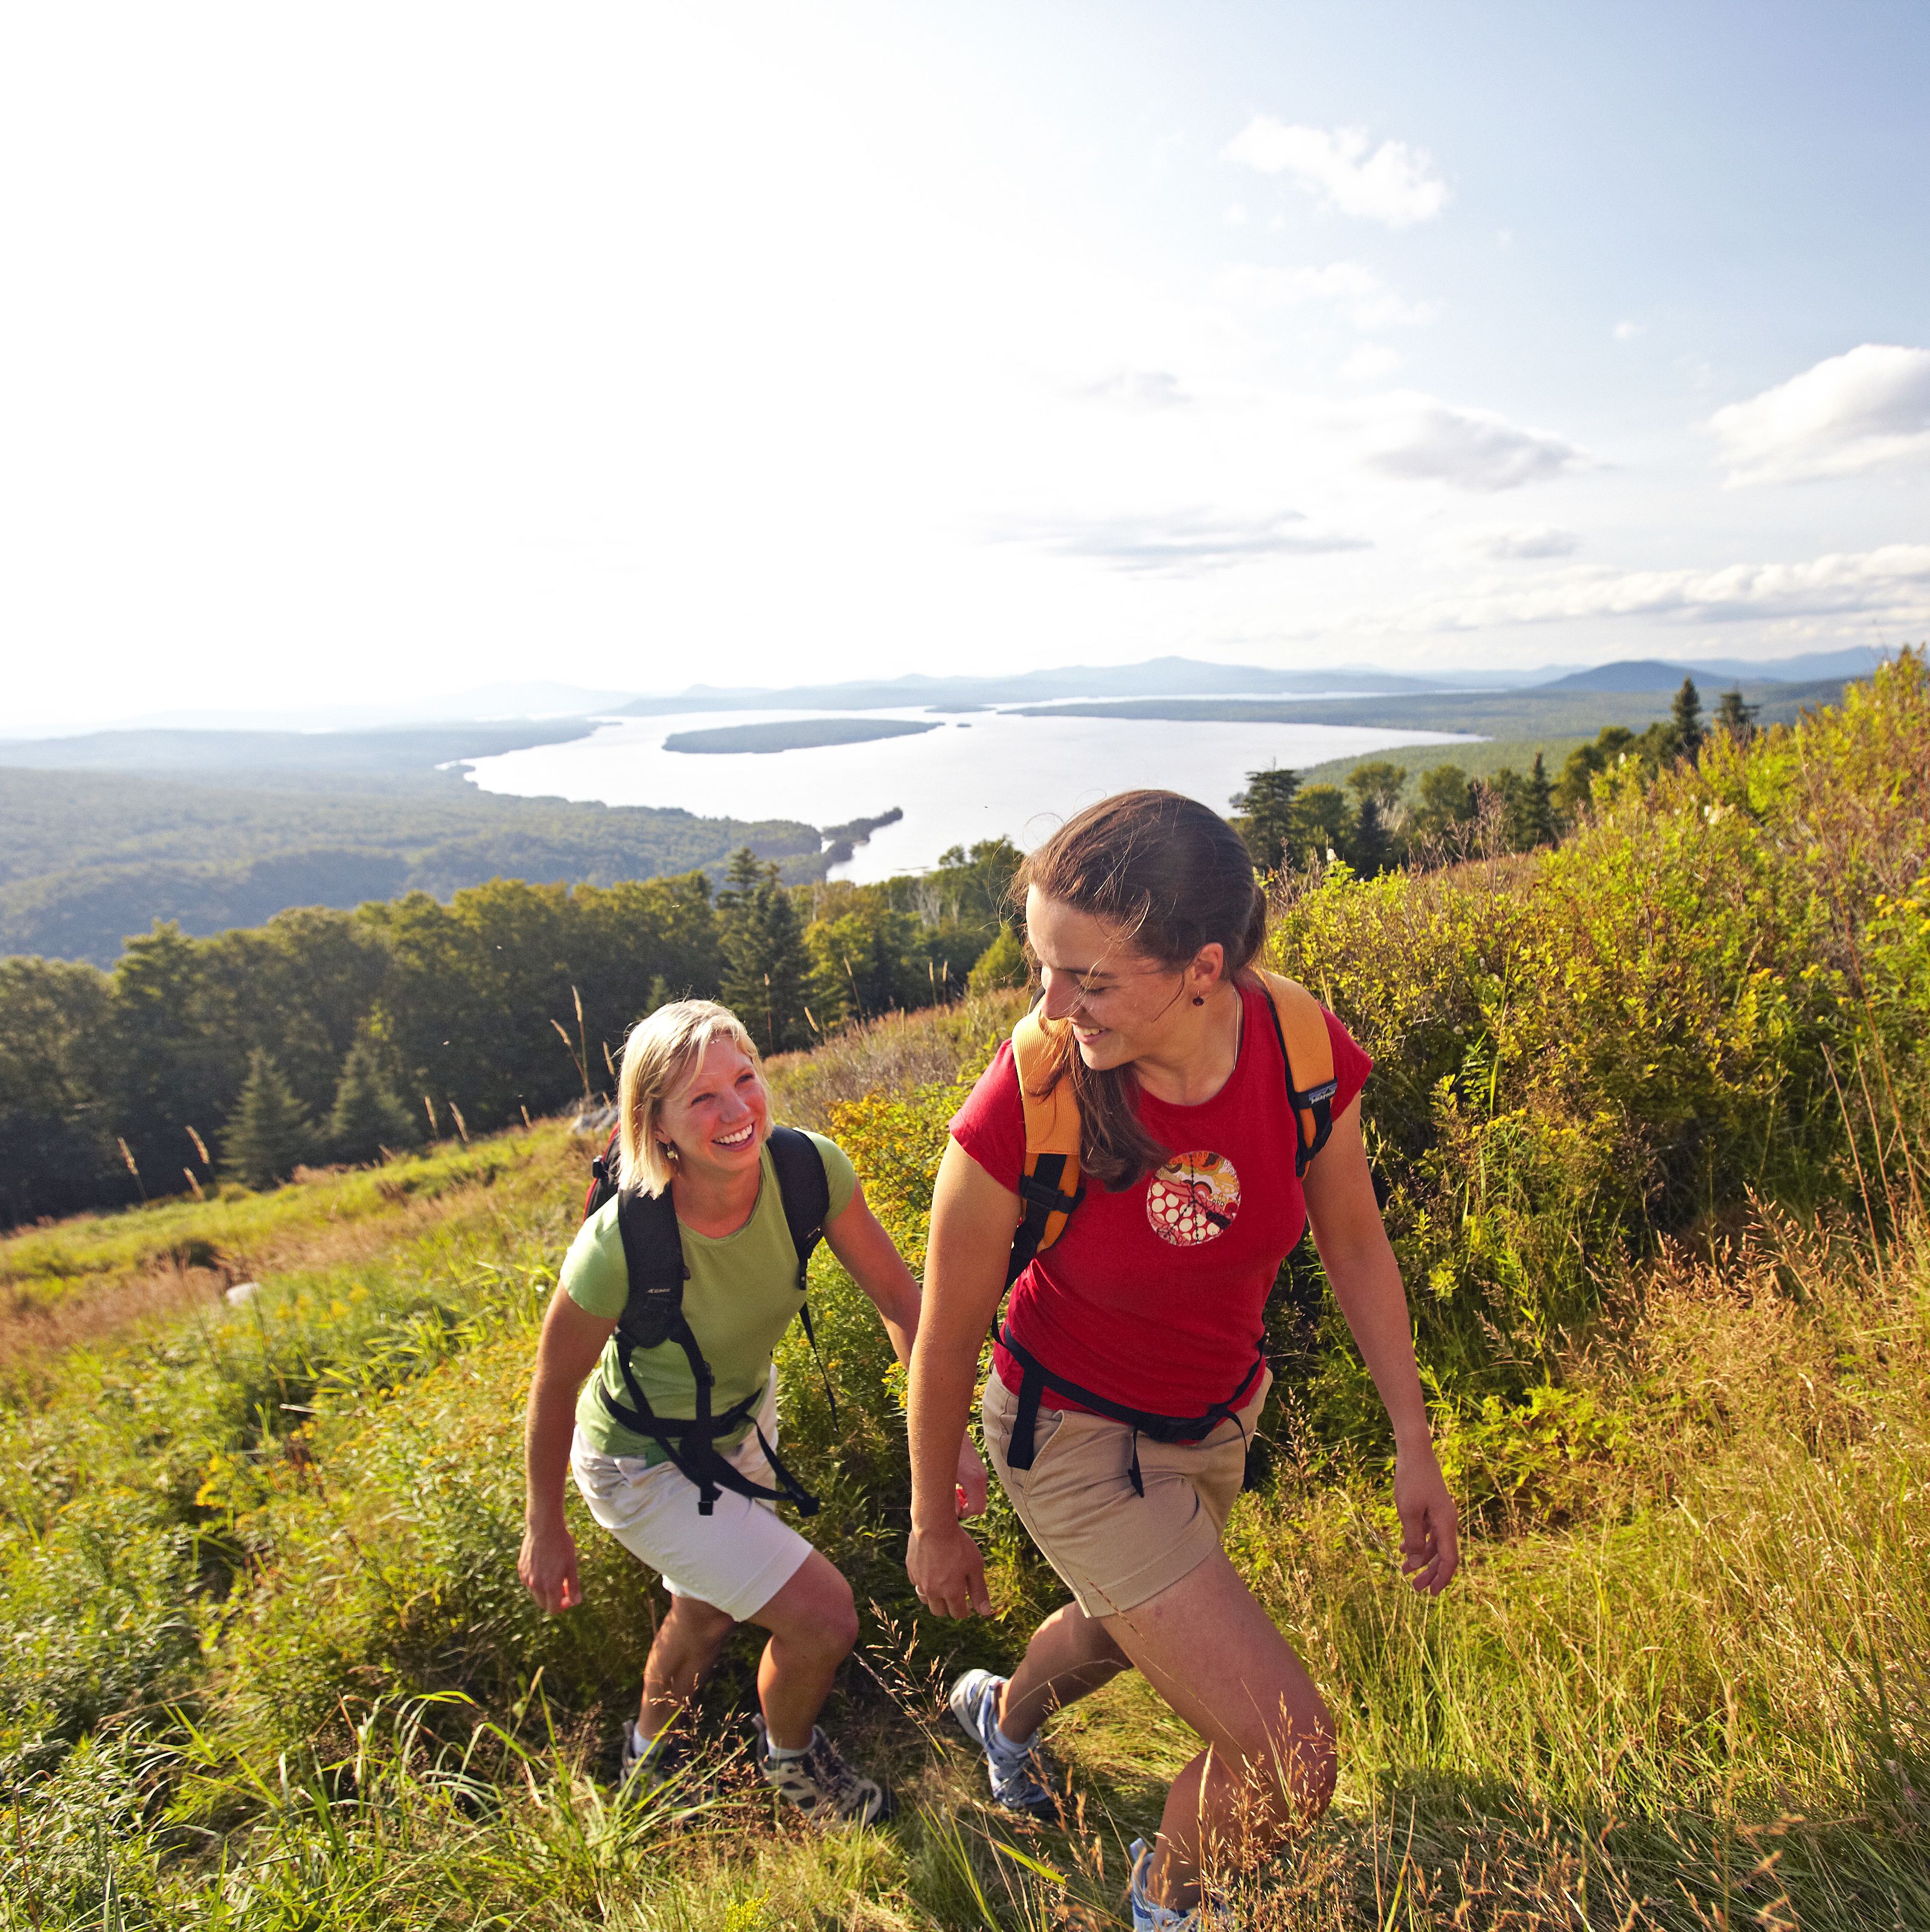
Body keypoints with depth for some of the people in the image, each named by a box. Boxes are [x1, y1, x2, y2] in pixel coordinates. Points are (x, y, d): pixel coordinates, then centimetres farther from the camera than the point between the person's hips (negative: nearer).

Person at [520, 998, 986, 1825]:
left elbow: (897, 1296, -15)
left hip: (744, 1421, 5)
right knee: (824, 1616, -9)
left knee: (706, 1613, 28)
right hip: (644, 1466, -5)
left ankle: (649, 1749, 62)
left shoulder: (810, 1168, -27)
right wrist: (545, 1531, -6)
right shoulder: (618, 1247, -37)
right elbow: (554, 1388, -19)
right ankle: (790, 1756, 28)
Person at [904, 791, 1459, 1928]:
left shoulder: (1306, 1056, -23)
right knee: (1294, 1764, -6)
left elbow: (1356, 1246, -3)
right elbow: (947, 1341, -16)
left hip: (1219, 1417, 5)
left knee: (1120, 1630, 32)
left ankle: (1003, 1711, 69)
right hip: (1077, 1439, -5)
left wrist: (1414, 1446, 1)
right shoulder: (1019, 1111, -32)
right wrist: (935, 1525, -2)